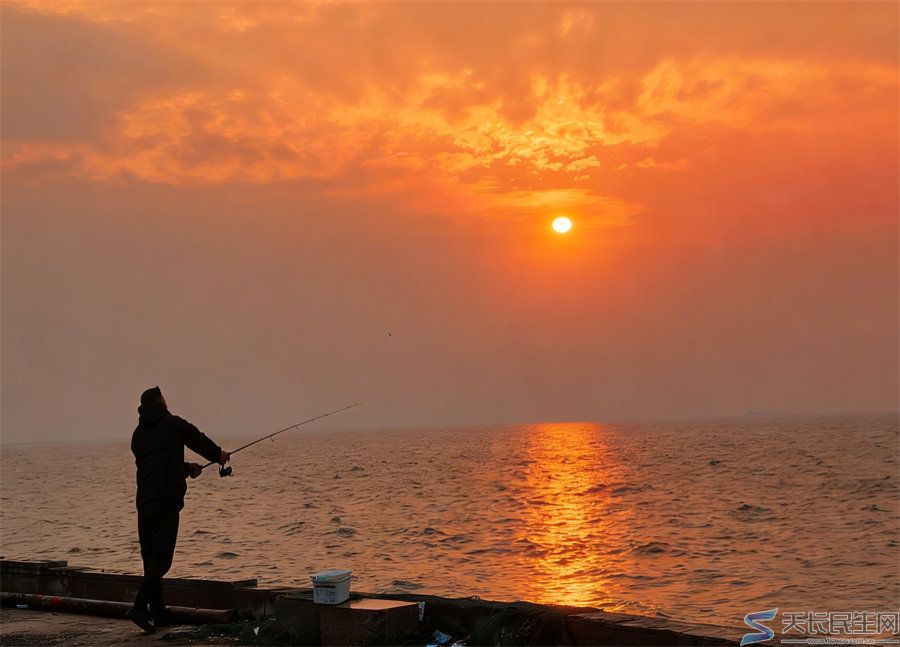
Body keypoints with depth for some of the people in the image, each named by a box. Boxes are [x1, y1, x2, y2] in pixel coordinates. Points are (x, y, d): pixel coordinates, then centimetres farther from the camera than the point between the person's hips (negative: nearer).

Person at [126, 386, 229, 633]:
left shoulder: (138, 434, 15)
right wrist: (218, 455, 30)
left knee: (150, 558, 13)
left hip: (143, 502, 7)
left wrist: (186, 468, 32)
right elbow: (198, 439, 11)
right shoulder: (173, 424, -2)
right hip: (166, 501, -7)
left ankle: (157, 613, 18)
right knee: (161, 559, -6)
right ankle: (140, 607, -18)